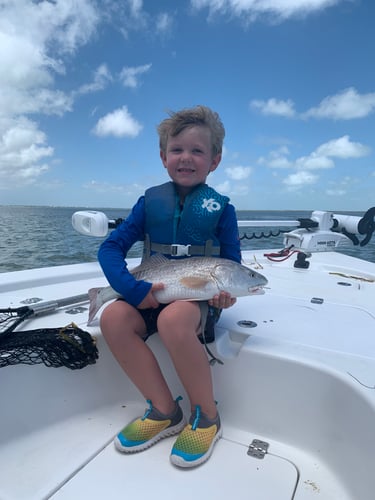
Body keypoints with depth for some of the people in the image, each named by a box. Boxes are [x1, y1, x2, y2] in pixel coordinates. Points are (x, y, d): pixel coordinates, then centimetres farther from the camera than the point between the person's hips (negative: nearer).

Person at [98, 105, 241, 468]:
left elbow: (232, 263, 6)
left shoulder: (220, 207, 0)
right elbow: (110, 247, -1)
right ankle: (164, 411, -10)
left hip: (199, 299, -3)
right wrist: (134, 288, -18)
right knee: (112, 318, -25)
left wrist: (226, 292, -17)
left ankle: (206, 416, -10)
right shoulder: (151, 201, 4)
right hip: (150, 297, 4)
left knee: (172, 318, -35)